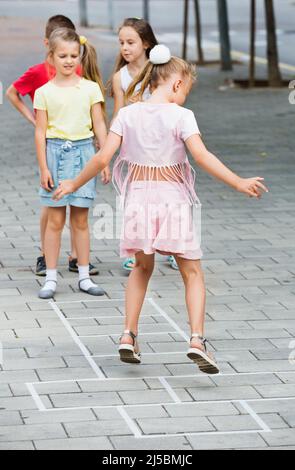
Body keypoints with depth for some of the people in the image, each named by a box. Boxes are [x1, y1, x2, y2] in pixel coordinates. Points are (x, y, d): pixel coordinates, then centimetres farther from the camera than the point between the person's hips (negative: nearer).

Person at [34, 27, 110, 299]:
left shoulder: (90, 88, 3)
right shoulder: (44, 92, 0)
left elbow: (99, 126, 6)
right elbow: (40, 132, 0)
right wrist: (43, 168, -4)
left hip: (83, 152, 1)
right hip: (55, 153, -1)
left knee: (81, 220, 7)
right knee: (55, 220, 1)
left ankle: (84, 277, 14)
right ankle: (51, 279, 7)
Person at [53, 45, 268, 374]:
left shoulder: (127, 114, 0)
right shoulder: (181, 116, -10)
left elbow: (103, 157, -4)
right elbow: (202, 156, -21)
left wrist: (74, 184, 8)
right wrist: (238, 183, -19)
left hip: (139, 199, 3)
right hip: (173, 200, -3)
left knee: (142, 267, 23)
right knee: (192, 273, 6)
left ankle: (128, 336, 16)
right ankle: (197, 339, -11)